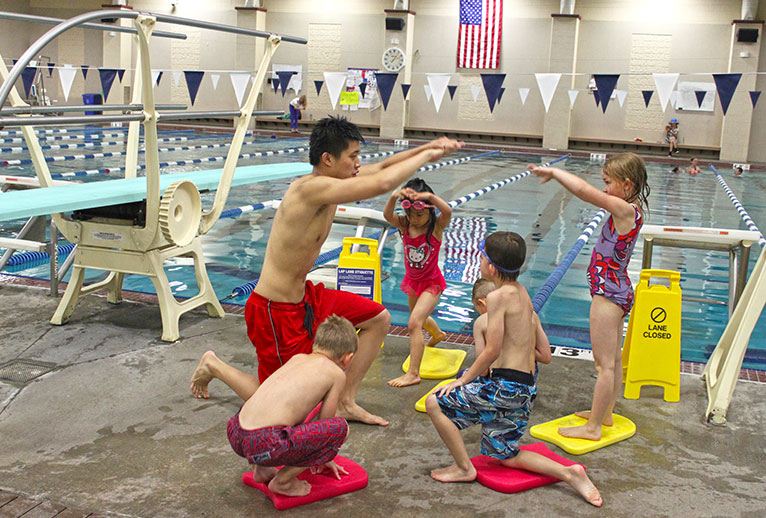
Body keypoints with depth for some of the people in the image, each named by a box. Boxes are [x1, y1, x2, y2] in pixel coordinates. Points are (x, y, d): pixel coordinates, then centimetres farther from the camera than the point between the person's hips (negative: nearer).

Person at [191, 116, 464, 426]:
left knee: (378, 319, 12)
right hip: (275, 311, -9)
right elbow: (382, 183, -37)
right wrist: (425, 156, -21)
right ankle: (214, 366, 25)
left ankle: (346, 403, 19)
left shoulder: (329, 182, 0)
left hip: (303, 296, 10)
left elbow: (381, 168, 10)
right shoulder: (311, 188, -28)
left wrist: (426, 148, -3)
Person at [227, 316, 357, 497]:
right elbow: (324, 423, 12)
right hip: (267, 445, -8)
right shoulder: (337, 373, 6)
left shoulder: (297, 358, 24)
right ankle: (282, 481, 5)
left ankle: (261, 469, 24)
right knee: (340, 427, 2)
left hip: (235, 434, 8)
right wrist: (321, 458, 33)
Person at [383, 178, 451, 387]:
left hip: (431, 282, -6)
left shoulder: (436, 227, -20)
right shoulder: (404, 225, -11)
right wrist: (393, 197, -51)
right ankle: (438, 334, 64)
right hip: (412, 280, 6)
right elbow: (387, 215, -32)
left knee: (414, 323, -19)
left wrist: (429, 196, -55)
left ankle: (413, 374, -14)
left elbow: (448, 211, -42)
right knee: (420, 317, 29)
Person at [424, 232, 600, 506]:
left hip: (506, 386, -10)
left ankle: (464, 468, 6)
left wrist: (463, 380, -8)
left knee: (435, 402, -3)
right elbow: (544, 349, 14)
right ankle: (569, 473, 9)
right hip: (526, 388, 10)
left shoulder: (498, 296, -15)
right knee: (505, 455, 21)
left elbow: (492, 351, -17)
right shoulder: (522, 293, 12)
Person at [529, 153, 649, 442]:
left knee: (604, 363, -2)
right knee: (612, 360, 19)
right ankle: (605, 413, 33)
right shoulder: (632, 209, 7)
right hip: (618, 291, 10)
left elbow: (584, 190, -28)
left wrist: (553, 172, -17)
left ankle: (593, 427, 6)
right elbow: (591, 194, 16)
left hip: (608, 293, -10)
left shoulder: (624, 209, -21)